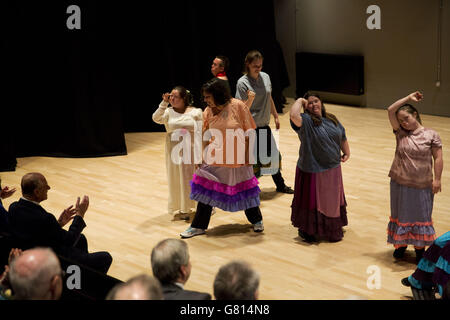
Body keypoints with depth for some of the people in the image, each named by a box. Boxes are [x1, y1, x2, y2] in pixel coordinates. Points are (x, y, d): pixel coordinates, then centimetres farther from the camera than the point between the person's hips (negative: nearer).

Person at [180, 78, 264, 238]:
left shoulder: (238, 106, -14)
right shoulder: (208, 112, -3)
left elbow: (249, 133, -9)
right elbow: (204, 137, 4)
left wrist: (248, 155, -10)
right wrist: (200, 157, 0)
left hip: (237, 159, -3)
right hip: (214, 159, 3)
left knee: (245, 190, 11)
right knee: (205, 190, 3)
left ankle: (256, 220, 33)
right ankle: (198, 226, 15)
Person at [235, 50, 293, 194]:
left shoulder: (265, 77, 4)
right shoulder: (242, 82, -14)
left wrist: (276, 117, 21)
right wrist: (250, 99, -33)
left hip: (264, 126, 7)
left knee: (274, 156, 17)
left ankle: (280, 186, 34)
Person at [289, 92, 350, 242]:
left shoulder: (332, 119, 7)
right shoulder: (305, 121, -15)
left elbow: (343, 137, 19)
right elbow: (294, 115, -36)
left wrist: (346, 153, 18)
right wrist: (300, 101, -21)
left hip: (333, 170, 6)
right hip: (313, 171, -6)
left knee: (333, 200, 19)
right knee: (313, 200, 5)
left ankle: (333, 229, 37)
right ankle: (307, 230, 22)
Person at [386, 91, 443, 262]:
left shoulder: (431, 135, -7)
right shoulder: (400, 133, 0)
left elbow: (438, 158, -7)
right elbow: (390, 110, -9)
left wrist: (437, 179, -12)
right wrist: (408, 98, -8)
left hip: (422, 186, -3)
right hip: (400, 184, 3)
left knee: (421, 216, 9)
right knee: (401, 215, 15)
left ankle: (420, 248, 21)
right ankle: (401, 244, 30)